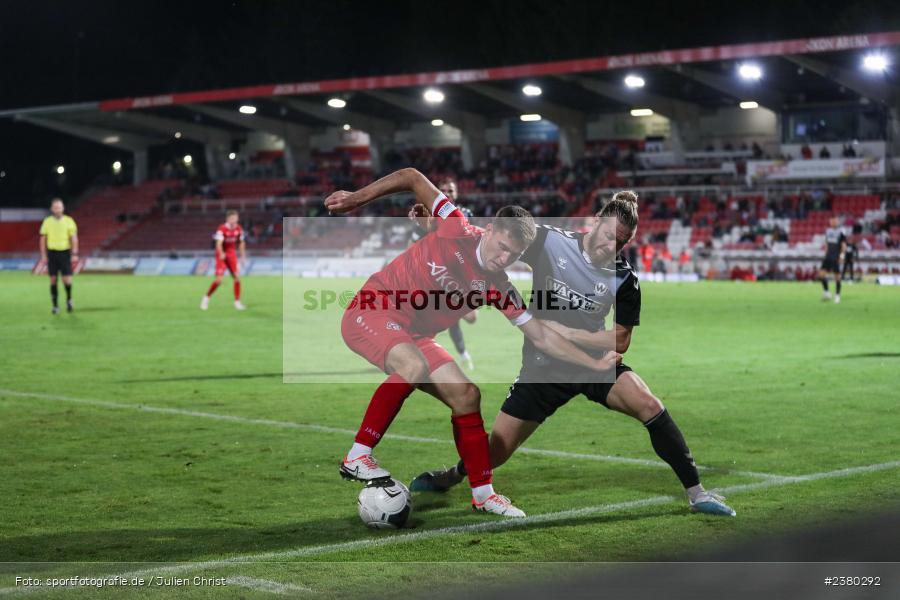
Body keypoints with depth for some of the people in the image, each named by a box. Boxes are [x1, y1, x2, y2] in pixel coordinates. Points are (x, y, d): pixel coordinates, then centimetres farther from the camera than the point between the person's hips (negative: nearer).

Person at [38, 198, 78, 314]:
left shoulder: (69, 221, 0)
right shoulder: (47, 222, 4)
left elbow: (74, 238, 1)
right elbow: (43, 239, 7)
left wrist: (74, 254, -7)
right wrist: (43, 256, 0)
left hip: (65, 252, -1)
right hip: (52, 252, 1)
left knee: (67, 279, -6)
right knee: (53, 279, 1)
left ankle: (69, 299, 20)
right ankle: (55, 305, 9)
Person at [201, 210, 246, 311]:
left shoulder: (238, 229, -2)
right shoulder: (222, 229, -19)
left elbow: (241, 243, 13)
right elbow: (219, 243, -30)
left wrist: (243, 256, 13)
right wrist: (221, 254, -48)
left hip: (232, 255, 5)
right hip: (222, 256, -5)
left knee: (237, 277, -5)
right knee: (219, 279, -12)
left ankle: (237, 302, 6)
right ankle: (206, 298, 9)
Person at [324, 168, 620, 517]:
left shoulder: (499, 288, -3)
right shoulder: (458, 230, -17)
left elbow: (542, 337, 2)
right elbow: (412, 178, -9)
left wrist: (596, 364, -3)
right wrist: (356, 199, -14)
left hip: (413, 336, 6)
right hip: (371, 310, -6)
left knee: (466, 395, -1)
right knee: (415, 366, -34)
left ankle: (483, 494, 11)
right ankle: (357, 458, -25)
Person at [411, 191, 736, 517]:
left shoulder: (625, 279, -11)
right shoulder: (549, 241, -12)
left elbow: (620, 341, -7)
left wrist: (565, 333, -17)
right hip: (542, 367, 0)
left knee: (649, 406, -25)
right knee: (495, 453, -1)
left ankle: (696, 493, -14)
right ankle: (455, 474, 35)